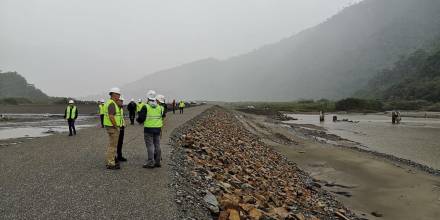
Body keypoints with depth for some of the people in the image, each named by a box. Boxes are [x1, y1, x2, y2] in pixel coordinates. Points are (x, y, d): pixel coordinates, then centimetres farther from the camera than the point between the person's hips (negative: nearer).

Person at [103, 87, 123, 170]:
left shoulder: (109, 102, 15)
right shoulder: (112, 103, -18)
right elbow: (111, 117, -27)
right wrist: (116, 127, -20)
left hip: (111, 127, 11)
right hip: (113, 127, -11)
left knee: (111, 145, 17)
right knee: (113, 146, -5)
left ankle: (110, 162, 24)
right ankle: (111, 164, 0)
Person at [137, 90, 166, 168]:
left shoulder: (146, 107, -10)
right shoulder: (160, 107, 6)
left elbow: (141, 118, -12)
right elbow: (163, 116, 16)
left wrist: (138, 120, 9)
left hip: (148, 129, -5)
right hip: (158, 128, 5)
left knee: (150, 145, -2)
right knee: (157, 145, 11)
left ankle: (150, 163, -2)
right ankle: (157, 162, 17)